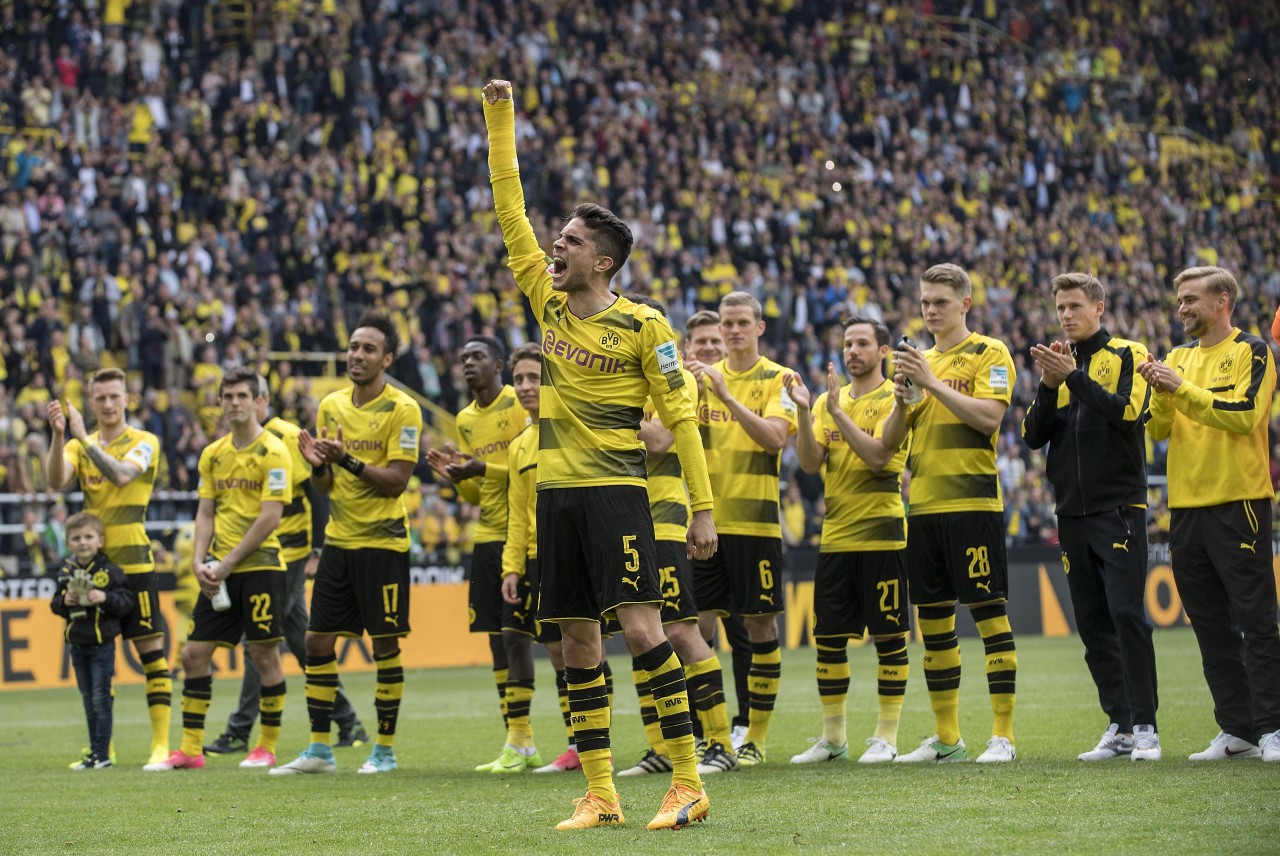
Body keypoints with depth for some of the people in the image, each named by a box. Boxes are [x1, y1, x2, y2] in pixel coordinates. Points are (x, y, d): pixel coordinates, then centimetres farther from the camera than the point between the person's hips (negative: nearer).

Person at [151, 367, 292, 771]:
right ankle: (190, 749, 8)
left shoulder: (272, 452, -8)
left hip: (259, 565, -6)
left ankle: (267, 747, 9)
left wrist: (227, 563, -15)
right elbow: (205, 513, 14)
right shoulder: (213, 454, 12)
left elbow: (270, 517, -14)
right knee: (194, 653, 3)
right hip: (220, 570, 6)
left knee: (265, 655, -2)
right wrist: (201, 561, -2)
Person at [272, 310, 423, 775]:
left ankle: (385, 750, 8)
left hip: (382, 541, -6)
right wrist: (318, 465, -9)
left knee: (385, 645, -1)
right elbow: (326, 486, 13)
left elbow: (396, 480, -15)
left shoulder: (401, 410, -8)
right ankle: (319, 750, 11)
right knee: (318, 642, 4)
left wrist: (348, 460, -25)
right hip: (338, 540, 6)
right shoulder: (330, 406, 9)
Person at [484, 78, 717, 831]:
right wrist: (500, 119, 12)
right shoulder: (549, 303, 10)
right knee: (578, 641, 5)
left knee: (639, 626, -13)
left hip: (615, 491, -6)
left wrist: (703, 508, -10)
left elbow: (681, 416, -6)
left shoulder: (643, 326, -5)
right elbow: (511, 211, 13)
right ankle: (600, 796, 8)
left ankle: (689, 782, -10)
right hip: (556, 492, 6)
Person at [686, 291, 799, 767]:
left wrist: (727, 396, -22)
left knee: (760, 623, 1)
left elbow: (775, 438, -15)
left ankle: (757, 737, 8)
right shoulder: (704, 378, 13)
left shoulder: (777, 379, 0)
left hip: (754, 521, -4)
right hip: (703, 521, 4)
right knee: (696, 623, -1)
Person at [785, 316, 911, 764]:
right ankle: (833, 736, 16)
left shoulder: (893, 399, -3)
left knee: (888, 635, -1)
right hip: (834, 537, 5)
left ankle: (886, 736, 5)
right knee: (828, 637, 6)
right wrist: (804, 412, -10)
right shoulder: (828, 400, 12)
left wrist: (839, 412, -19)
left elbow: (877, 455, -17)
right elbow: (810, 462, 2)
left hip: (880, 535, -5)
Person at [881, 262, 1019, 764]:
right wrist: (901, 399, -5)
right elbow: (890, 440, 15)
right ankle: (946, 738, 14)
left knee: (988, 611, -7)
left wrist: (932, 384, -17)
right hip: (923, 505, 7)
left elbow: (989, 417, -15)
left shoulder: (988, 353, 0)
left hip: (973, 502, -7)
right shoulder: (921, 361, 18)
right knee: (933, 620, 7)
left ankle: (1003, 735, -6)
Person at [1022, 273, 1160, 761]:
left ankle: (1145, 726, -9)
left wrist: (1075, 376, -19)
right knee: (1093, 624, 5)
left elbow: (1128, 412, -15)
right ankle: (1119, 726, 9)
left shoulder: (1127, 355, 2)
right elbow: (1033, 436, 7)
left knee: (1127, 614, -12)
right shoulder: (1058, 363, 16)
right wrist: (1050, 385, -7)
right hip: (1072, 513, 5)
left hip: (1119, 506, -5)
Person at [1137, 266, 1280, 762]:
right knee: (1211, 627, 8)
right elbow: (1157, 429, 9)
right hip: (1186, 506, 7)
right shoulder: (1178, 358, 16)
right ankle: (1236, 730, 14)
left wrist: (1182, 388, -18)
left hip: (1238, 503, -7)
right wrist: (1160, 394, -10)